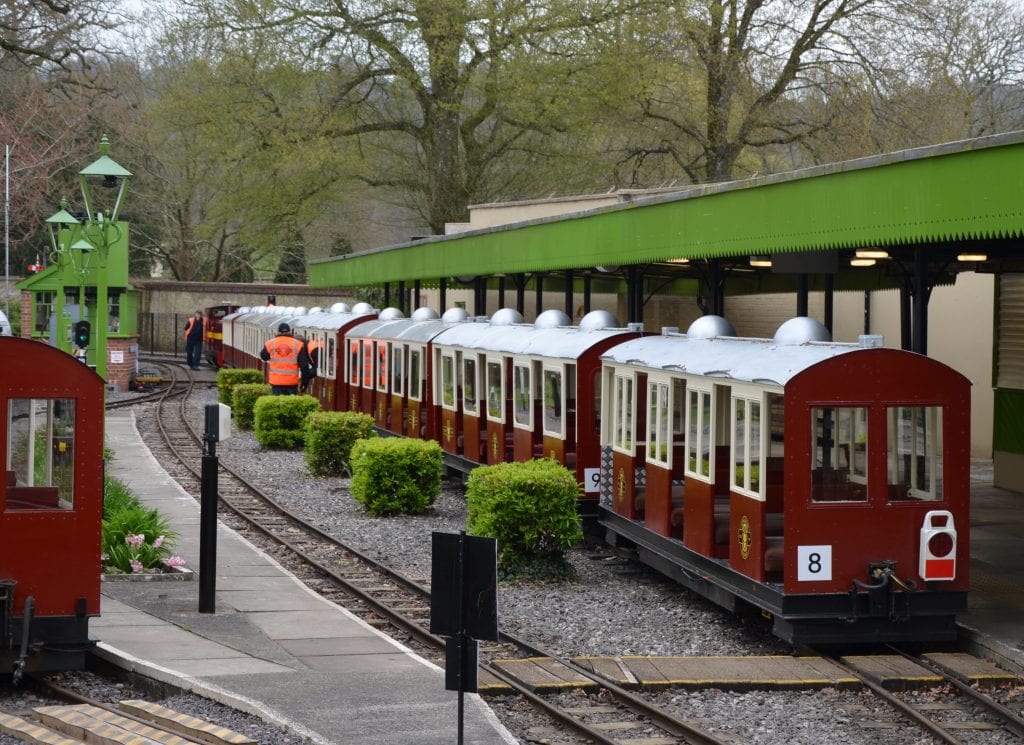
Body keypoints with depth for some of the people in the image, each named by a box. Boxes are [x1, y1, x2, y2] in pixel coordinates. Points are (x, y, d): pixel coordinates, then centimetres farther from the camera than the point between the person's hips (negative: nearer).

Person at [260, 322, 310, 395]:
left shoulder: (270, 344, 0)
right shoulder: (298, 344, -3)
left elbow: (263, 356, 18)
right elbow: (303, 364, -3)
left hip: (276, 381, 1)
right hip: (292, 381, -1)